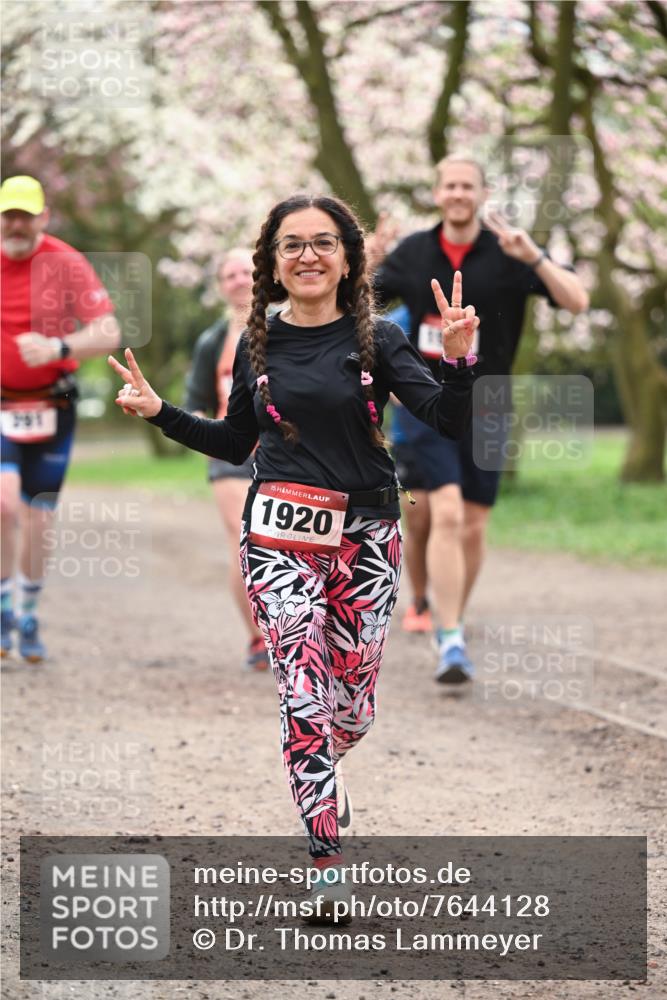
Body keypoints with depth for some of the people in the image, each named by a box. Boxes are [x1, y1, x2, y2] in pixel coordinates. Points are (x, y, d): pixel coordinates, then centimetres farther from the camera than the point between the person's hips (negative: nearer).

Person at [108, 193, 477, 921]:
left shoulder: (377, 340, 0)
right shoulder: (258, 346, 7)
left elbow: (449, 420, -9)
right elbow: (235, 444, 19)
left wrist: (458, 358, -26)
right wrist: (159, 412, 9)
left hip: (365, 535, 0)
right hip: (280, 536, 0)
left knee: (353, 705, 6)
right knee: (304, 696, -11)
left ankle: (319, 772, 42)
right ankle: (327, 862, -10)